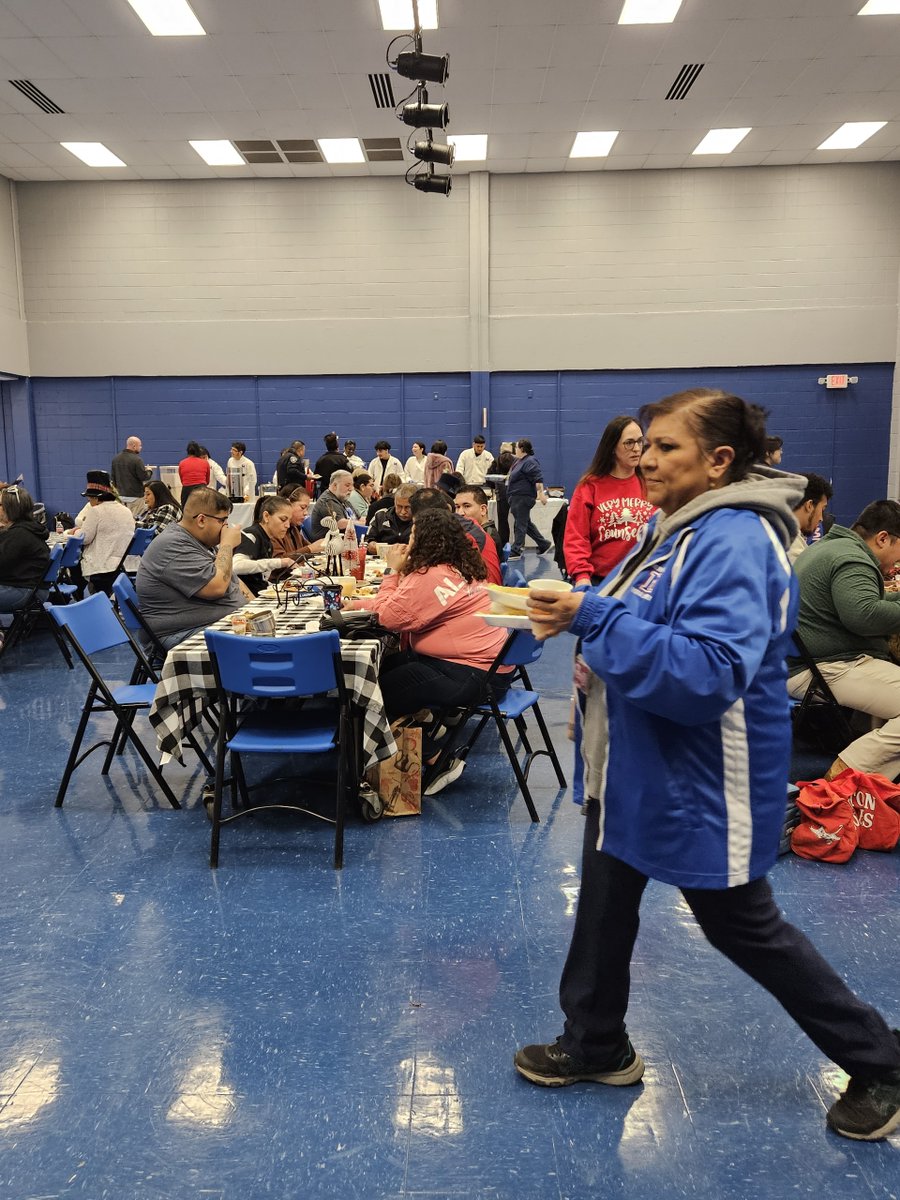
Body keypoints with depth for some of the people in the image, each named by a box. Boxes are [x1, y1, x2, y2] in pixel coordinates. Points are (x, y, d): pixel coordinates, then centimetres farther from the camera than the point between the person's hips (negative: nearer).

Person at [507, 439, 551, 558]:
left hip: (523, 497, -10)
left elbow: (538, 479, -24)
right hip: (516, 497, 10)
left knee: (520, 524, -6)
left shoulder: (530, 462, -15)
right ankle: (544, 544, 21)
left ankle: (516, 551, -2)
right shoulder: (518, 460, 15)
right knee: (527, 523, 15)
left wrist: (541, 493, -30)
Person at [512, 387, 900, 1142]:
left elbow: (711, 673, -34)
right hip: (635, 764, 9)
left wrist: (594, 618, -33)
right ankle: (596, 1048, 40)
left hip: (702, 779, -9)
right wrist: (601, 649, 0)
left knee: (743, 928, 10)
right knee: (606, 903, 18)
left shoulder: (734, 542, -24)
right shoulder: (675, 526, 6)